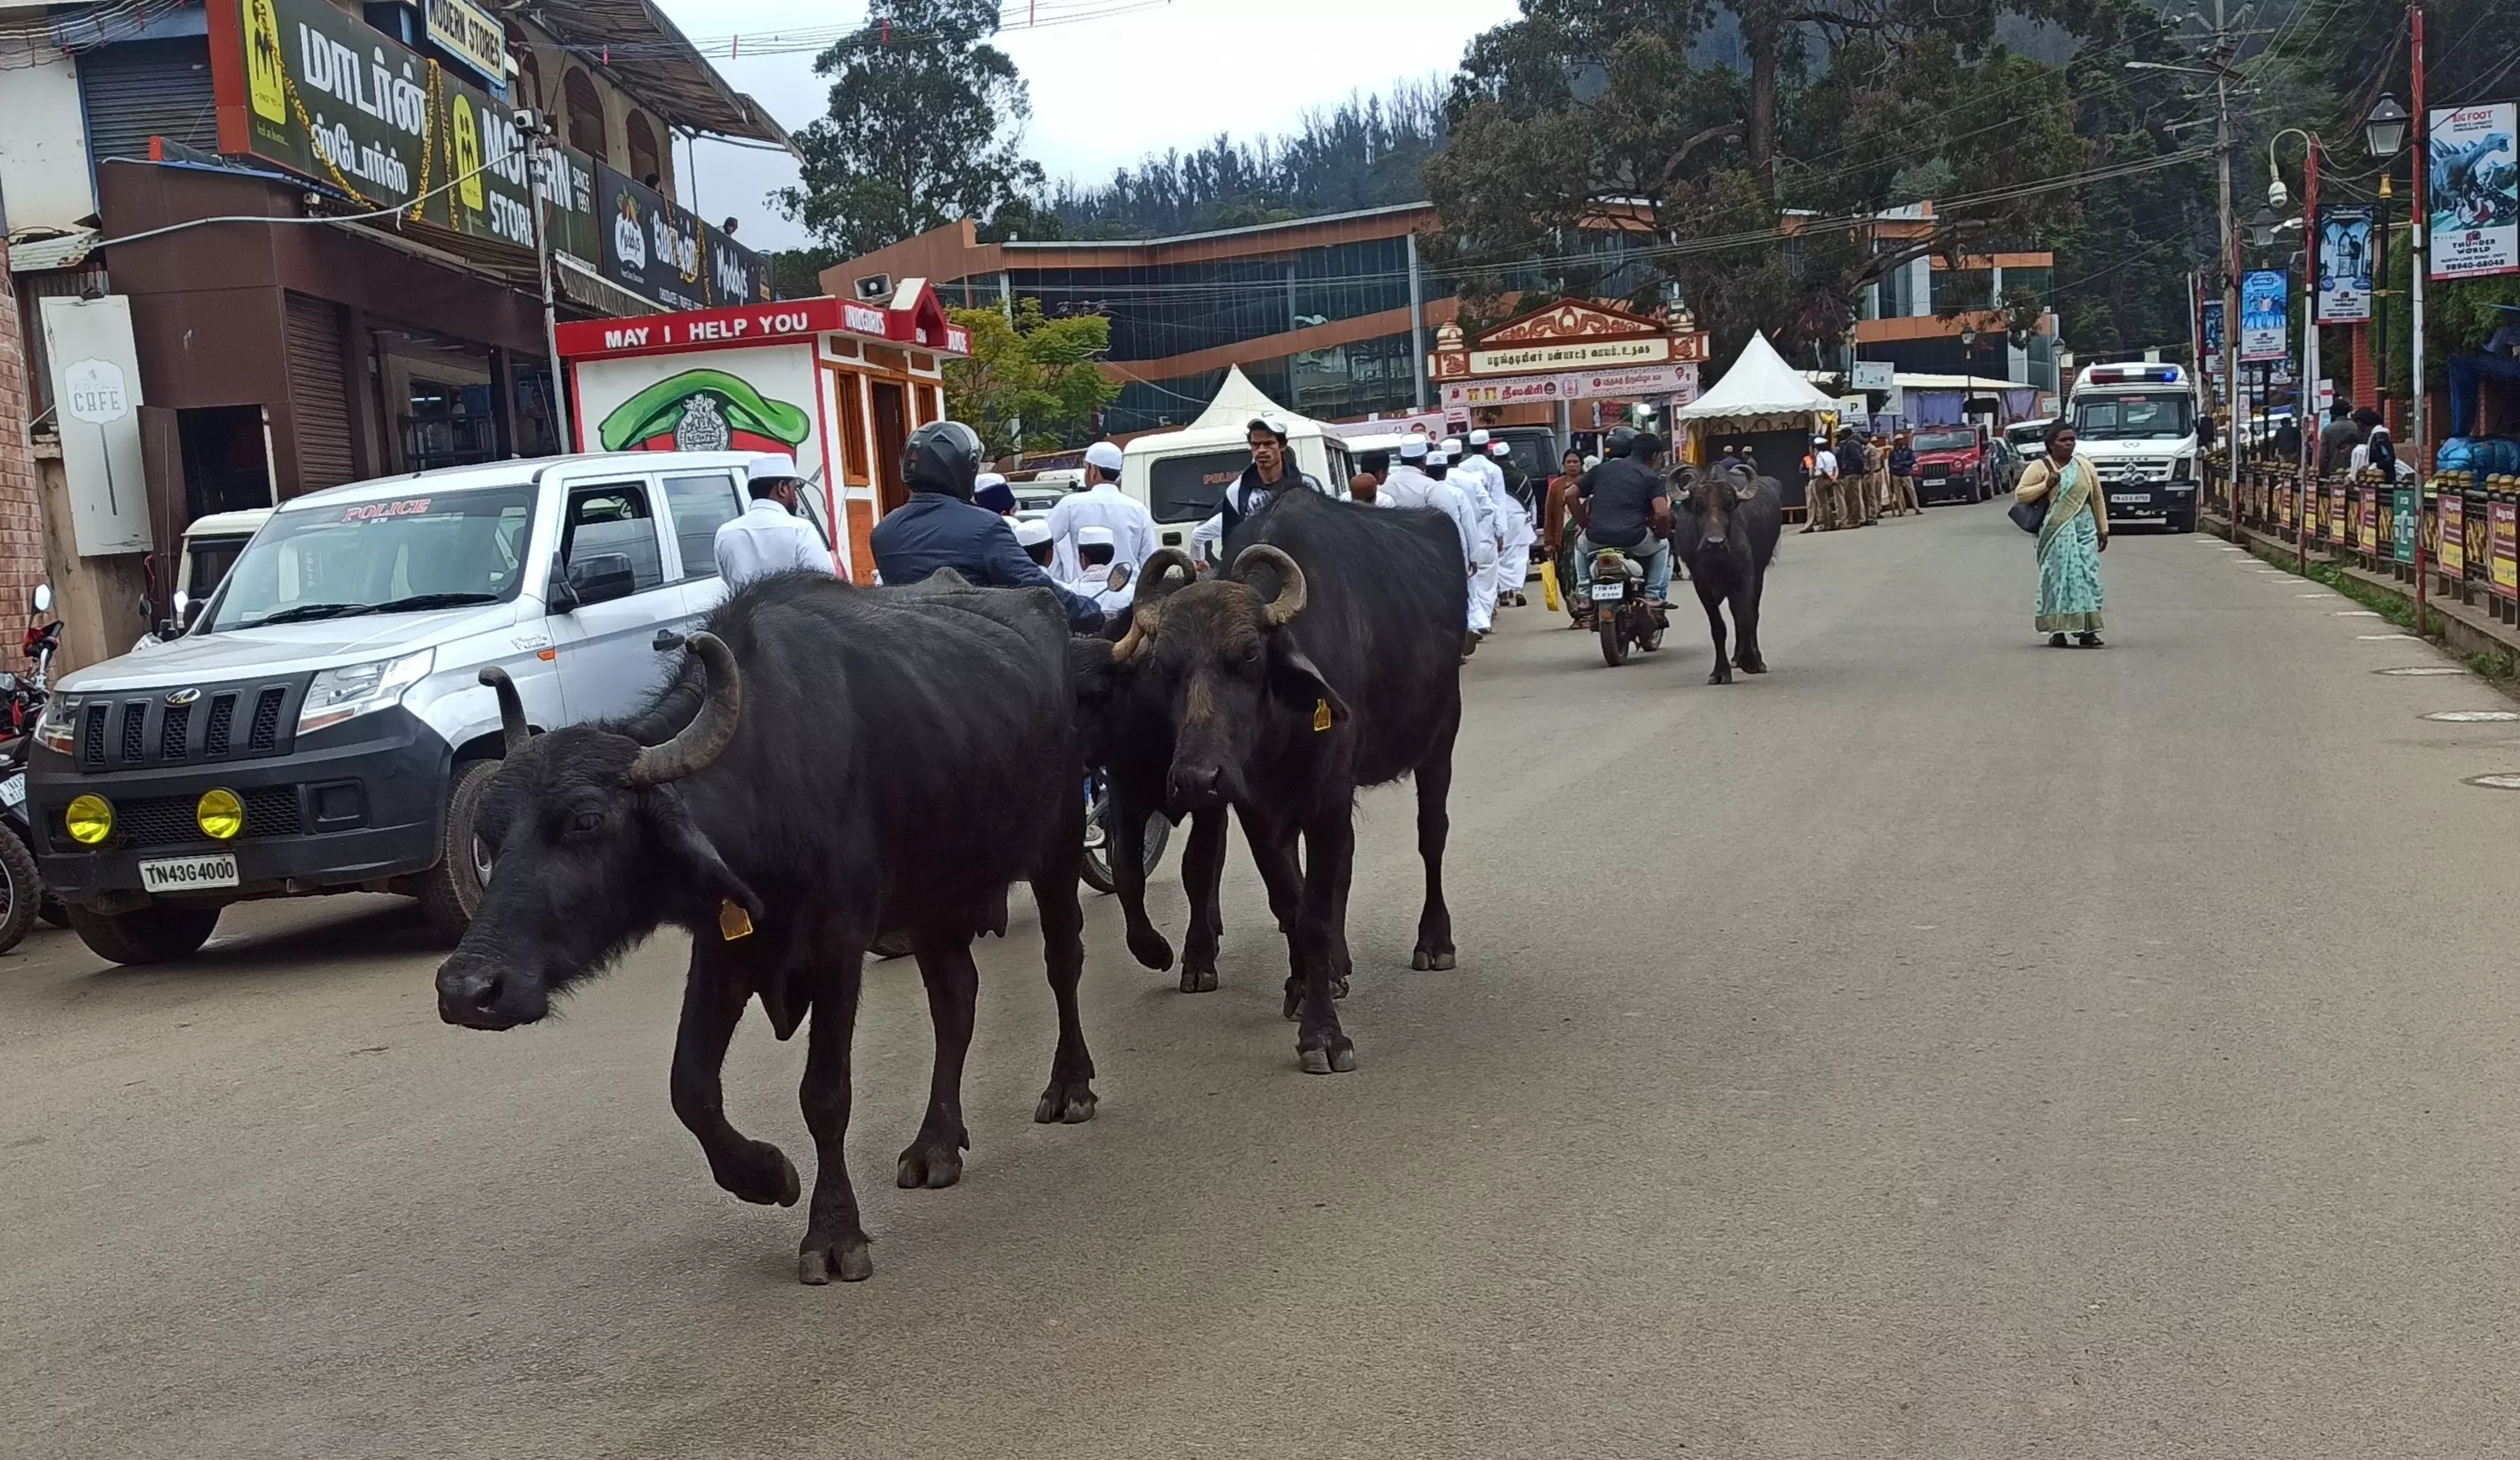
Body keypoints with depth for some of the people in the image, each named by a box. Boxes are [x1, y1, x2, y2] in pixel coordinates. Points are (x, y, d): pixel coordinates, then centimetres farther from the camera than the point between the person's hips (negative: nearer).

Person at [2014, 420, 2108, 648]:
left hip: (2084, 527, 3)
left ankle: (2087, 630, 0)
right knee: (2058, 577, -7)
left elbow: (2097, 499, 16)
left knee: (2087, 577, -2)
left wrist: (2103, 529, 13)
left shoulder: (2085, 466, 13)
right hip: (2056, 532, -3)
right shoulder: (2040, 467, 2)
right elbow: (2020, 494, -1)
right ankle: (2057, 631, -5)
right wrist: (2046, 485, -13)